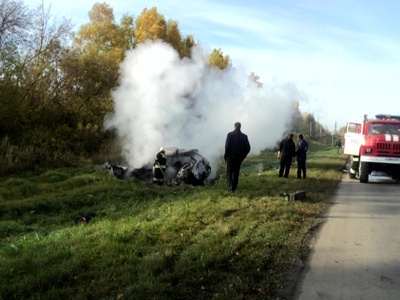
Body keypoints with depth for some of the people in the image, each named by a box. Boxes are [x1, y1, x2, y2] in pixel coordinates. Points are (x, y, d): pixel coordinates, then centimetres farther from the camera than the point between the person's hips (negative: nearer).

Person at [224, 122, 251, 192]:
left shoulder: (230, 134, -9)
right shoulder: (244, 136, 1)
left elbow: (227, 146, -15)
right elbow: (248, 148, 1)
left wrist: (226, 155, -3)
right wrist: (242, 156, 11)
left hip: (231, 157, -3)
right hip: (239, 158, 3)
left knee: (229, 172, 5)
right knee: (236, 173, 13)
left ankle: (230, 187, -10)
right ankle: (234, 188, 16)